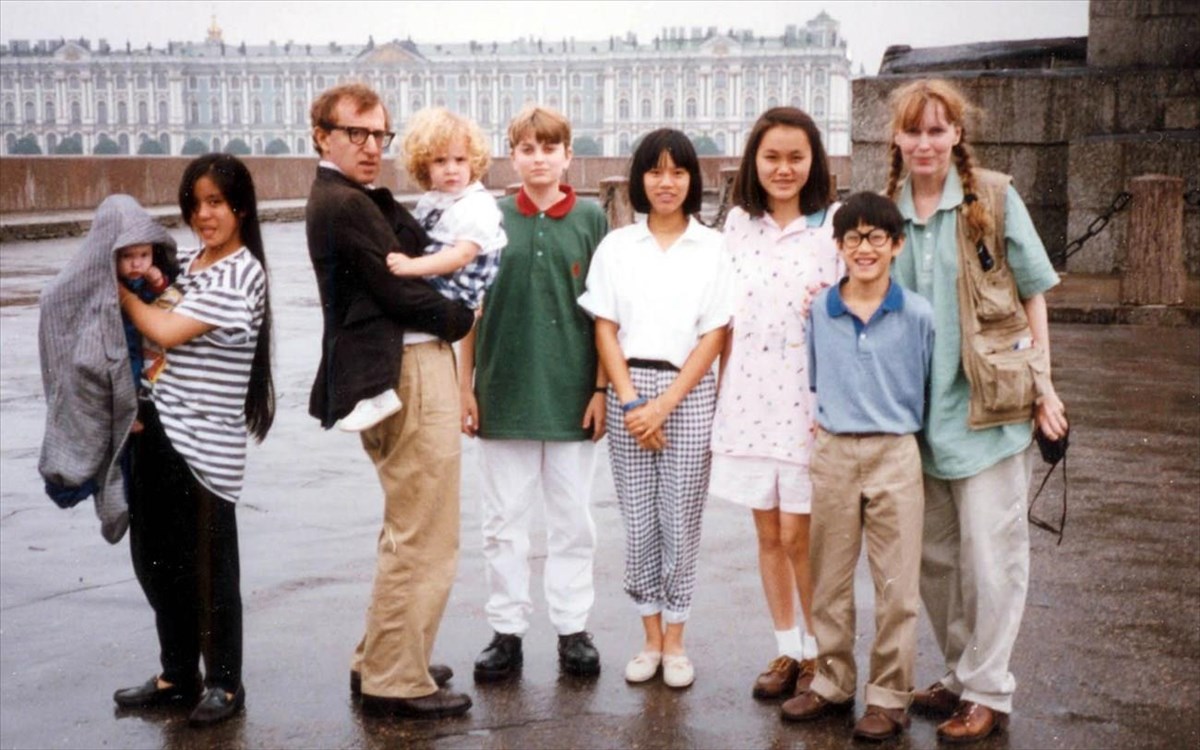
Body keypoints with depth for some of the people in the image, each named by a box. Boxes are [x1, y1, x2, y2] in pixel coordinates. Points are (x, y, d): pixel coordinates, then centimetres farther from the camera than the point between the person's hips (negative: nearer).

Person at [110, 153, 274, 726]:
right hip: (159, 427, 8)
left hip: (206, 441, -8)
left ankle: (224, 682, 18)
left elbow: (168, 332, -14)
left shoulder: (241, 274, -12)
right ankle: (178, 674, 29)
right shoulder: (188, 265, 13)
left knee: (207, 565, 2)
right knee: (155, 557, 14)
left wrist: (122, 290, -2)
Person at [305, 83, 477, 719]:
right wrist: (465, 318, -2)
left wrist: (384, 196, 3)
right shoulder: (345, 205, -15)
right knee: (424, 538, -4)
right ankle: (395, 681, 5)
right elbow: (403, 291, -16)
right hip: (409, 375, -11)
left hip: (393, 375, 11)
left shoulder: (346, 199, 17)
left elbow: (416, 252, 11)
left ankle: (380, 662, 32)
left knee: (406, 531, 22)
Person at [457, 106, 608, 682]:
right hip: (503, 395, 1)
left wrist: (601, 387, -2)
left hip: (572, 396, -1)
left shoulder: (590, 219, 2)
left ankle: (573, 629, 20)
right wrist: (465, 386, 2)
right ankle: (506, 630, 18)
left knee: (572, 520, 9)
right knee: (504, 521, 7)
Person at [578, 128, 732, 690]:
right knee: (638, 519, 5)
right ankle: (650, 639, 16)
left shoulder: (712, 248, 2)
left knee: (680, 519, 2)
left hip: (689, 392, -2)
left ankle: (675, 641, 13)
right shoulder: (616, 247, 7)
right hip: (629, 390, 2)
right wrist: (629, 401, -7)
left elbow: (714, 335, -2)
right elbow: (605, 330, 5)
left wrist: (663, 404, -9)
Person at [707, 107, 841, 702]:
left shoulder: (833, 224, -5)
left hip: (807, 397, -4)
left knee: (799, 536, -1)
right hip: (749, 396, 4)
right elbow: (729, 317, 11)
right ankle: (786, 649, 23)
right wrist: (724, 393, 9)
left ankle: (818, 652, 16)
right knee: (767, 534, 11)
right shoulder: (739, 224, 7)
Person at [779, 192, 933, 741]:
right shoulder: (817, 311, 2)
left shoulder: (918, 316, -5)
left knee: (896, 584, 3)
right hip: (832, 454, 2)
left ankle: (889, 696, 14)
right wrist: (813, 419, 5)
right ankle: (832, 683, 25)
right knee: (829, 579, 11)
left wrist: (906, 428, 4)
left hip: (895, 455, -2)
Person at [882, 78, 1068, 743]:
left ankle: (988, 690, 11)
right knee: (934, 554, 11)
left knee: (989, 552, -1)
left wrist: (1042, 384, -3)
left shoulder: (994, 198, -3)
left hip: (987, 402, -4)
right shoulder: (887, 210, 6)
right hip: (918, 410, 4)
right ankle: (959, 673, 27)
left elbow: (1032, 292, 1)